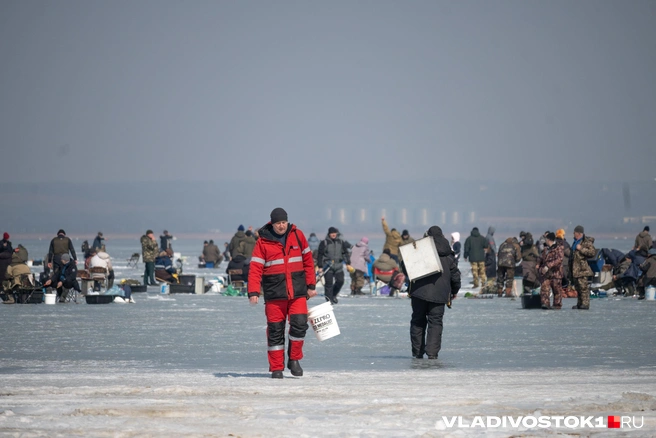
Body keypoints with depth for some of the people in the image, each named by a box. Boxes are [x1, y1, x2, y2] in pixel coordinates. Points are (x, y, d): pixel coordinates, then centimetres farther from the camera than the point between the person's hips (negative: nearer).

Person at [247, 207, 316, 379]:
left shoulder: (297, 235, 5)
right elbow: (255, 268, -7)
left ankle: (294, 359, 10)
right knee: (275, 330, 1)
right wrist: (253, 292, -18)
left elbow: (308, 261, 12)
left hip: (297, 291, 1)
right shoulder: (263, 241, -3)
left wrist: (311, 285, 10)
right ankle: (276, 368, 9)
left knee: (299, 324, -10)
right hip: (274, 293, -1)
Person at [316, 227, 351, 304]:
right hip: (328, 267, -4)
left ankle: (333, 295, 22)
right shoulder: (324, 243, -2)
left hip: (338, 266, 4)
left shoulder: (341, 242, 10)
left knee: (340, 281, -1)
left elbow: (345, 253, 17)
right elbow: (320, 255, -2)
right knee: (329, 283, -5)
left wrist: (348, 263, 11)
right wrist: (320, 266, -6)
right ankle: (329, 299, 2)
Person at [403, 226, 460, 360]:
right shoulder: (448, 255, 6)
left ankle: (417, 352, 12)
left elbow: (405, 268, 0)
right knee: (435, 322, 3)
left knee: (417, 321, 11)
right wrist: (454, 291, 23)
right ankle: (432, 352, -10)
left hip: (419, 292, 0)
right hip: (439, 294, 0)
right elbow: (455, 274, 10)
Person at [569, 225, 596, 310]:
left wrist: (581, 249, -18)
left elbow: (593, 252, -18)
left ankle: (585, 303, -11)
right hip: (575, 269, 9)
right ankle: (579, 303, 16)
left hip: (582, 268, -9)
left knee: (583, 286, -12)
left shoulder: (587, 242, -7)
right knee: (577, 287, 11)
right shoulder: (575, 242, 20)